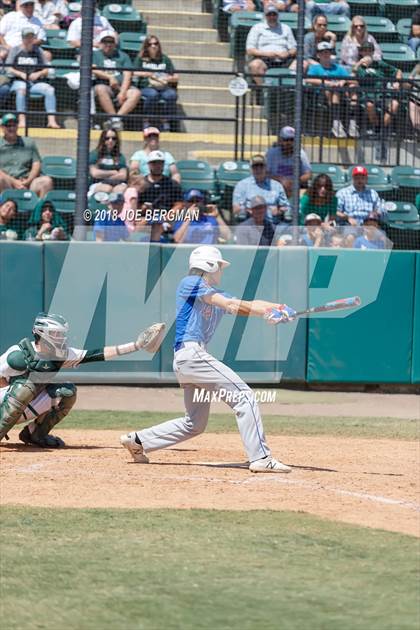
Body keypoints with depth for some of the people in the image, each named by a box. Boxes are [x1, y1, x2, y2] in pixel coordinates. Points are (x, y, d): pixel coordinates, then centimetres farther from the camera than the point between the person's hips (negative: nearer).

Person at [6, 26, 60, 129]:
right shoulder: (15, 50, 12)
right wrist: (21, 74, -12)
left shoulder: (38, 51, 17)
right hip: (19, 81, -2)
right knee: (21, 89, -38)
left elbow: (46, 70, 14)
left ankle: (51, 120, -32)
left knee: (50, 89, -27)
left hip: (36, 82, 2)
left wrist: (38, 74, -7)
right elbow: (9, 69, 4)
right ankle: (22, 120, -43)